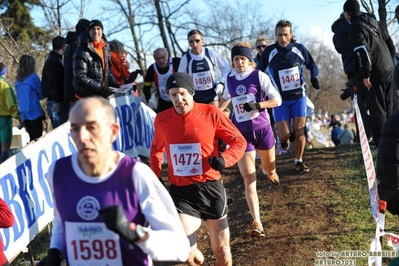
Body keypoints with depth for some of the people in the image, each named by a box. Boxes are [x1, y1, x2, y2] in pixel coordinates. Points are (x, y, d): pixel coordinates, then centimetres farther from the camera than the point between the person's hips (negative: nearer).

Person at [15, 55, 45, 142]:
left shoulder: (18, 80, 10)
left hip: (23, 113, 6)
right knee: (38, 138, -6)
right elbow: (41, 94, 3)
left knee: (32, 138, 10)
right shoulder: (33, 77, -7)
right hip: (34, 112, -6)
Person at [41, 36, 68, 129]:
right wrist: (57, 101, -22)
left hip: (53, 101, 10)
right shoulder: (55, 62, -12)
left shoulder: (51, 60, 20)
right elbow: (53, 83, -20)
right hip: (58, 103, -10)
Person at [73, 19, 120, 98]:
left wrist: (114, 84, 3)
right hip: (87, 97, -7)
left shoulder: (105, 48, 11)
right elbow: (80, 78, -18)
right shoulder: (83, 51, -12)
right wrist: (101, 88, -23)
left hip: (104, 96, 7)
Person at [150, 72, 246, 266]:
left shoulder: (211, 114, -8)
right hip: (180, 191, 1)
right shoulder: (161, 120, 0)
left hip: (210, 188, -1)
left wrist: (224, 159, -19)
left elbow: (239, 141, 0)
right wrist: (155, 176, 10)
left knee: (221, 250, 10)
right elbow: (156, 149, 20)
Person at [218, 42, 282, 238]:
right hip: (241, 133, 1)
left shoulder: (259, 76, -7)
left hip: (262, 128, -1)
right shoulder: (229, 79, 4)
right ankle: (257, 224, -9)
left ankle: (267, 169, 63)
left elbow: (277, 100, -11)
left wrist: (257, 105, -25)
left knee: (270, 168, 22)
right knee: (249, 180, -8)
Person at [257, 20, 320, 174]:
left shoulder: (299, 49, -6)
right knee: (284, 134, -7)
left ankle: (299, 161, 16)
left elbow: (312, 64, 11)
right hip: (280, 99, -1)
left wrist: (314, 77, -8)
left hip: (299, 96, 1)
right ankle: (284, 138, 31)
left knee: (299, 131, -4)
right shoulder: (269, 52, -10)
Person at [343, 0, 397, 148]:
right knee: (391, 109, 14)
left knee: (377, 111, -2)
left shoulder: (355, 28, -11)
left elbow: (363, 52, -22)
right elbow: (390, 43, 18)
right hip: (390, 72, 8)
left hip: (376, 76, -8)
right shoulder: (373, 22, 13)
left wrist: (365, 75, -17)